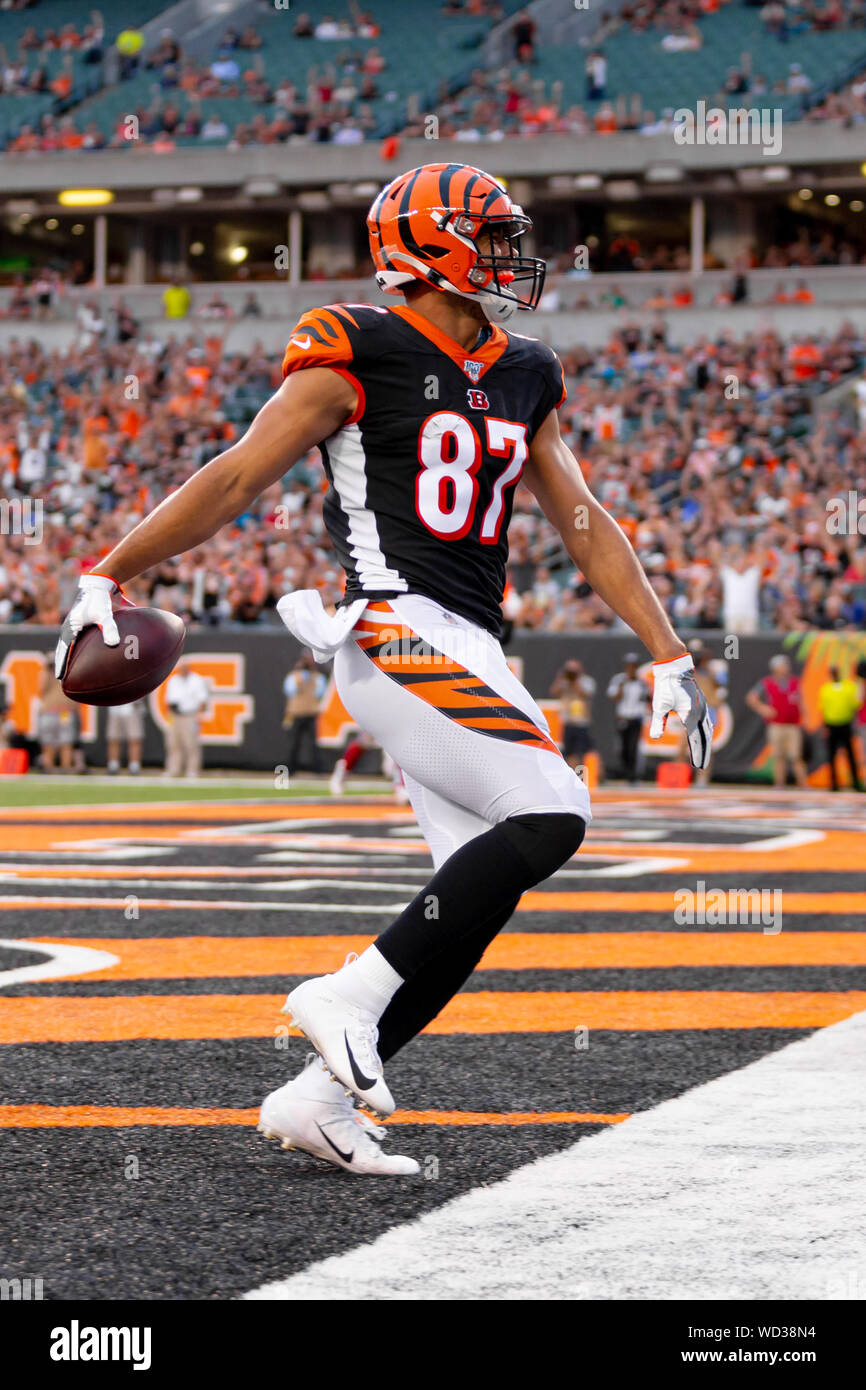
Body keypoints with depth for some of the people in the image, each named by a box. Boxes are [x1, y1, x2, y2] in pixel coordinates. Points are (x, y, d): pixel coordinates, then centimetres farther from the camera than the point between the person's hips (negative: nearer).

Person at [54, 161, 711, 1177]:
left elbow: (585, 527, 21)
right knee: (548, 818, -22)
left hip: (470, 654, 8)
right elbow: (234, 480, -4)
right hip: (397, 630, -8)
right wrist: (106, 577, -5)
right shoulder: (357, 358, -4)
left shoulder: (524, 380, 18)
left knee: (482, 891, 1)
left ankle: (317, 1100, 8)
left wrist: (670, 658, 16)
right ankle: (350, 996, -15)